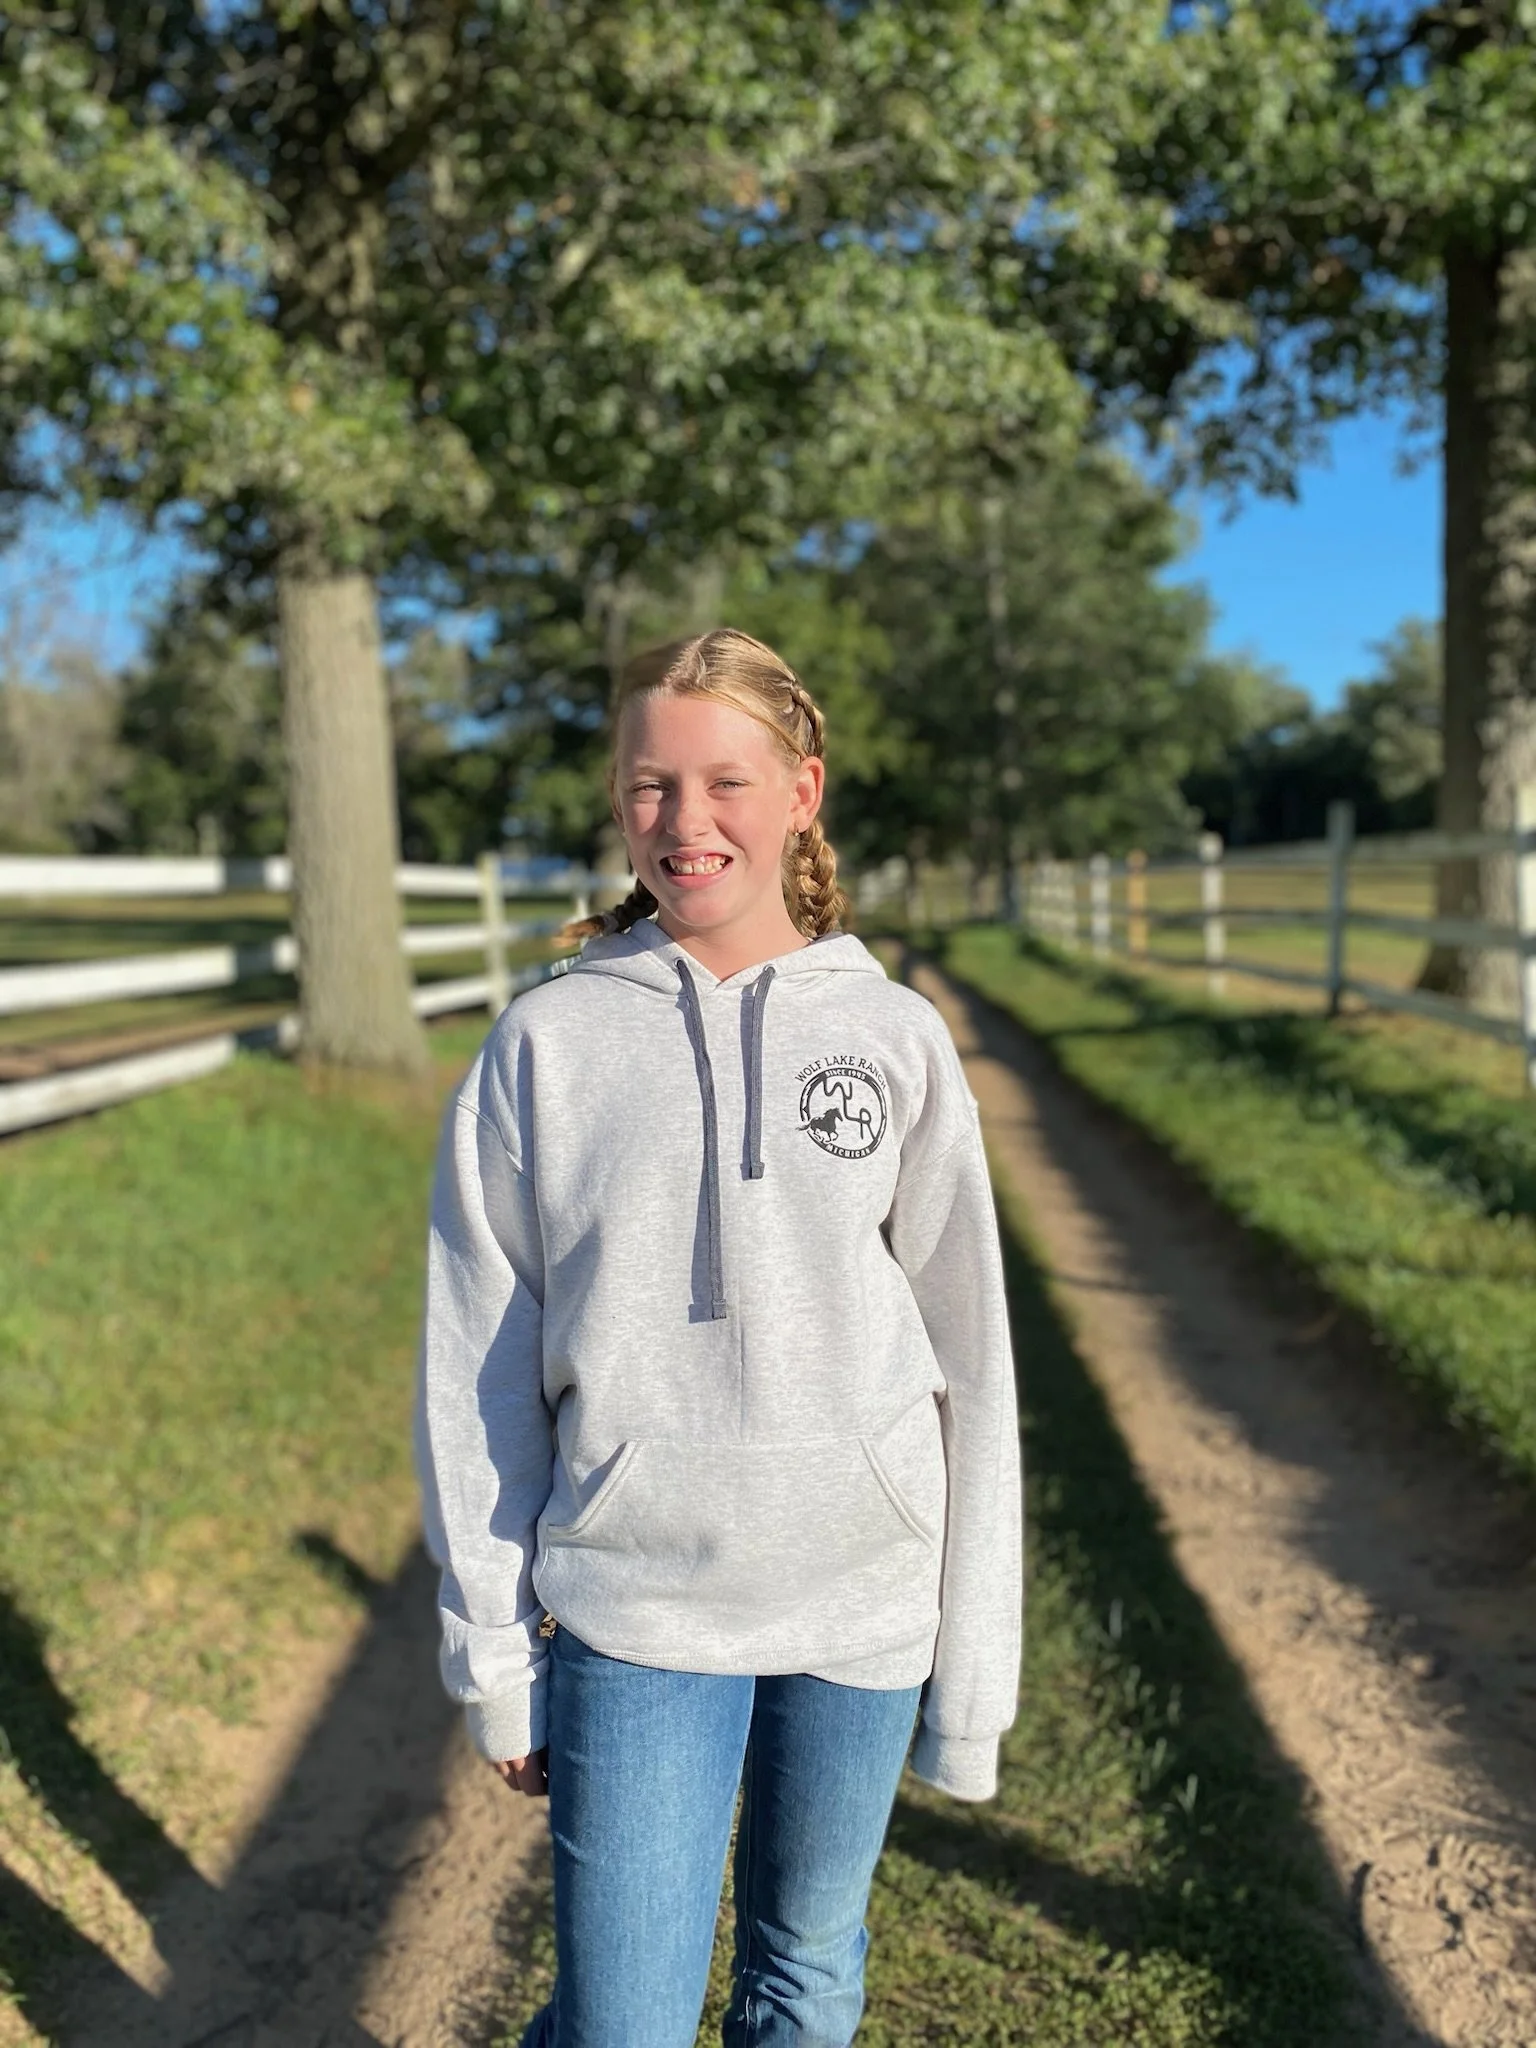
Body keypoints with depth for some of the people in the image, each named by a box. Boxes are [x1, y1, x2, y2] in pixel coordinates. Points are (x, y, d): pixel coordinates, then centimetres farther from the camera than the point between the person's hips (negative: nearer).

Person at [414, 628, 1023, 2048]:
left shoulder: (896, 1040, -2)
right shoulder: (547, 1045, -4)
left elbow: (968, 1360, 0)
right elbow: (479, 1375, 0)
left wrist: (973, 1673, 1)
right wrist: (494, 1659, 1)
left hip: (863, 1606, 2)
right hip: (633, 1614, -1)